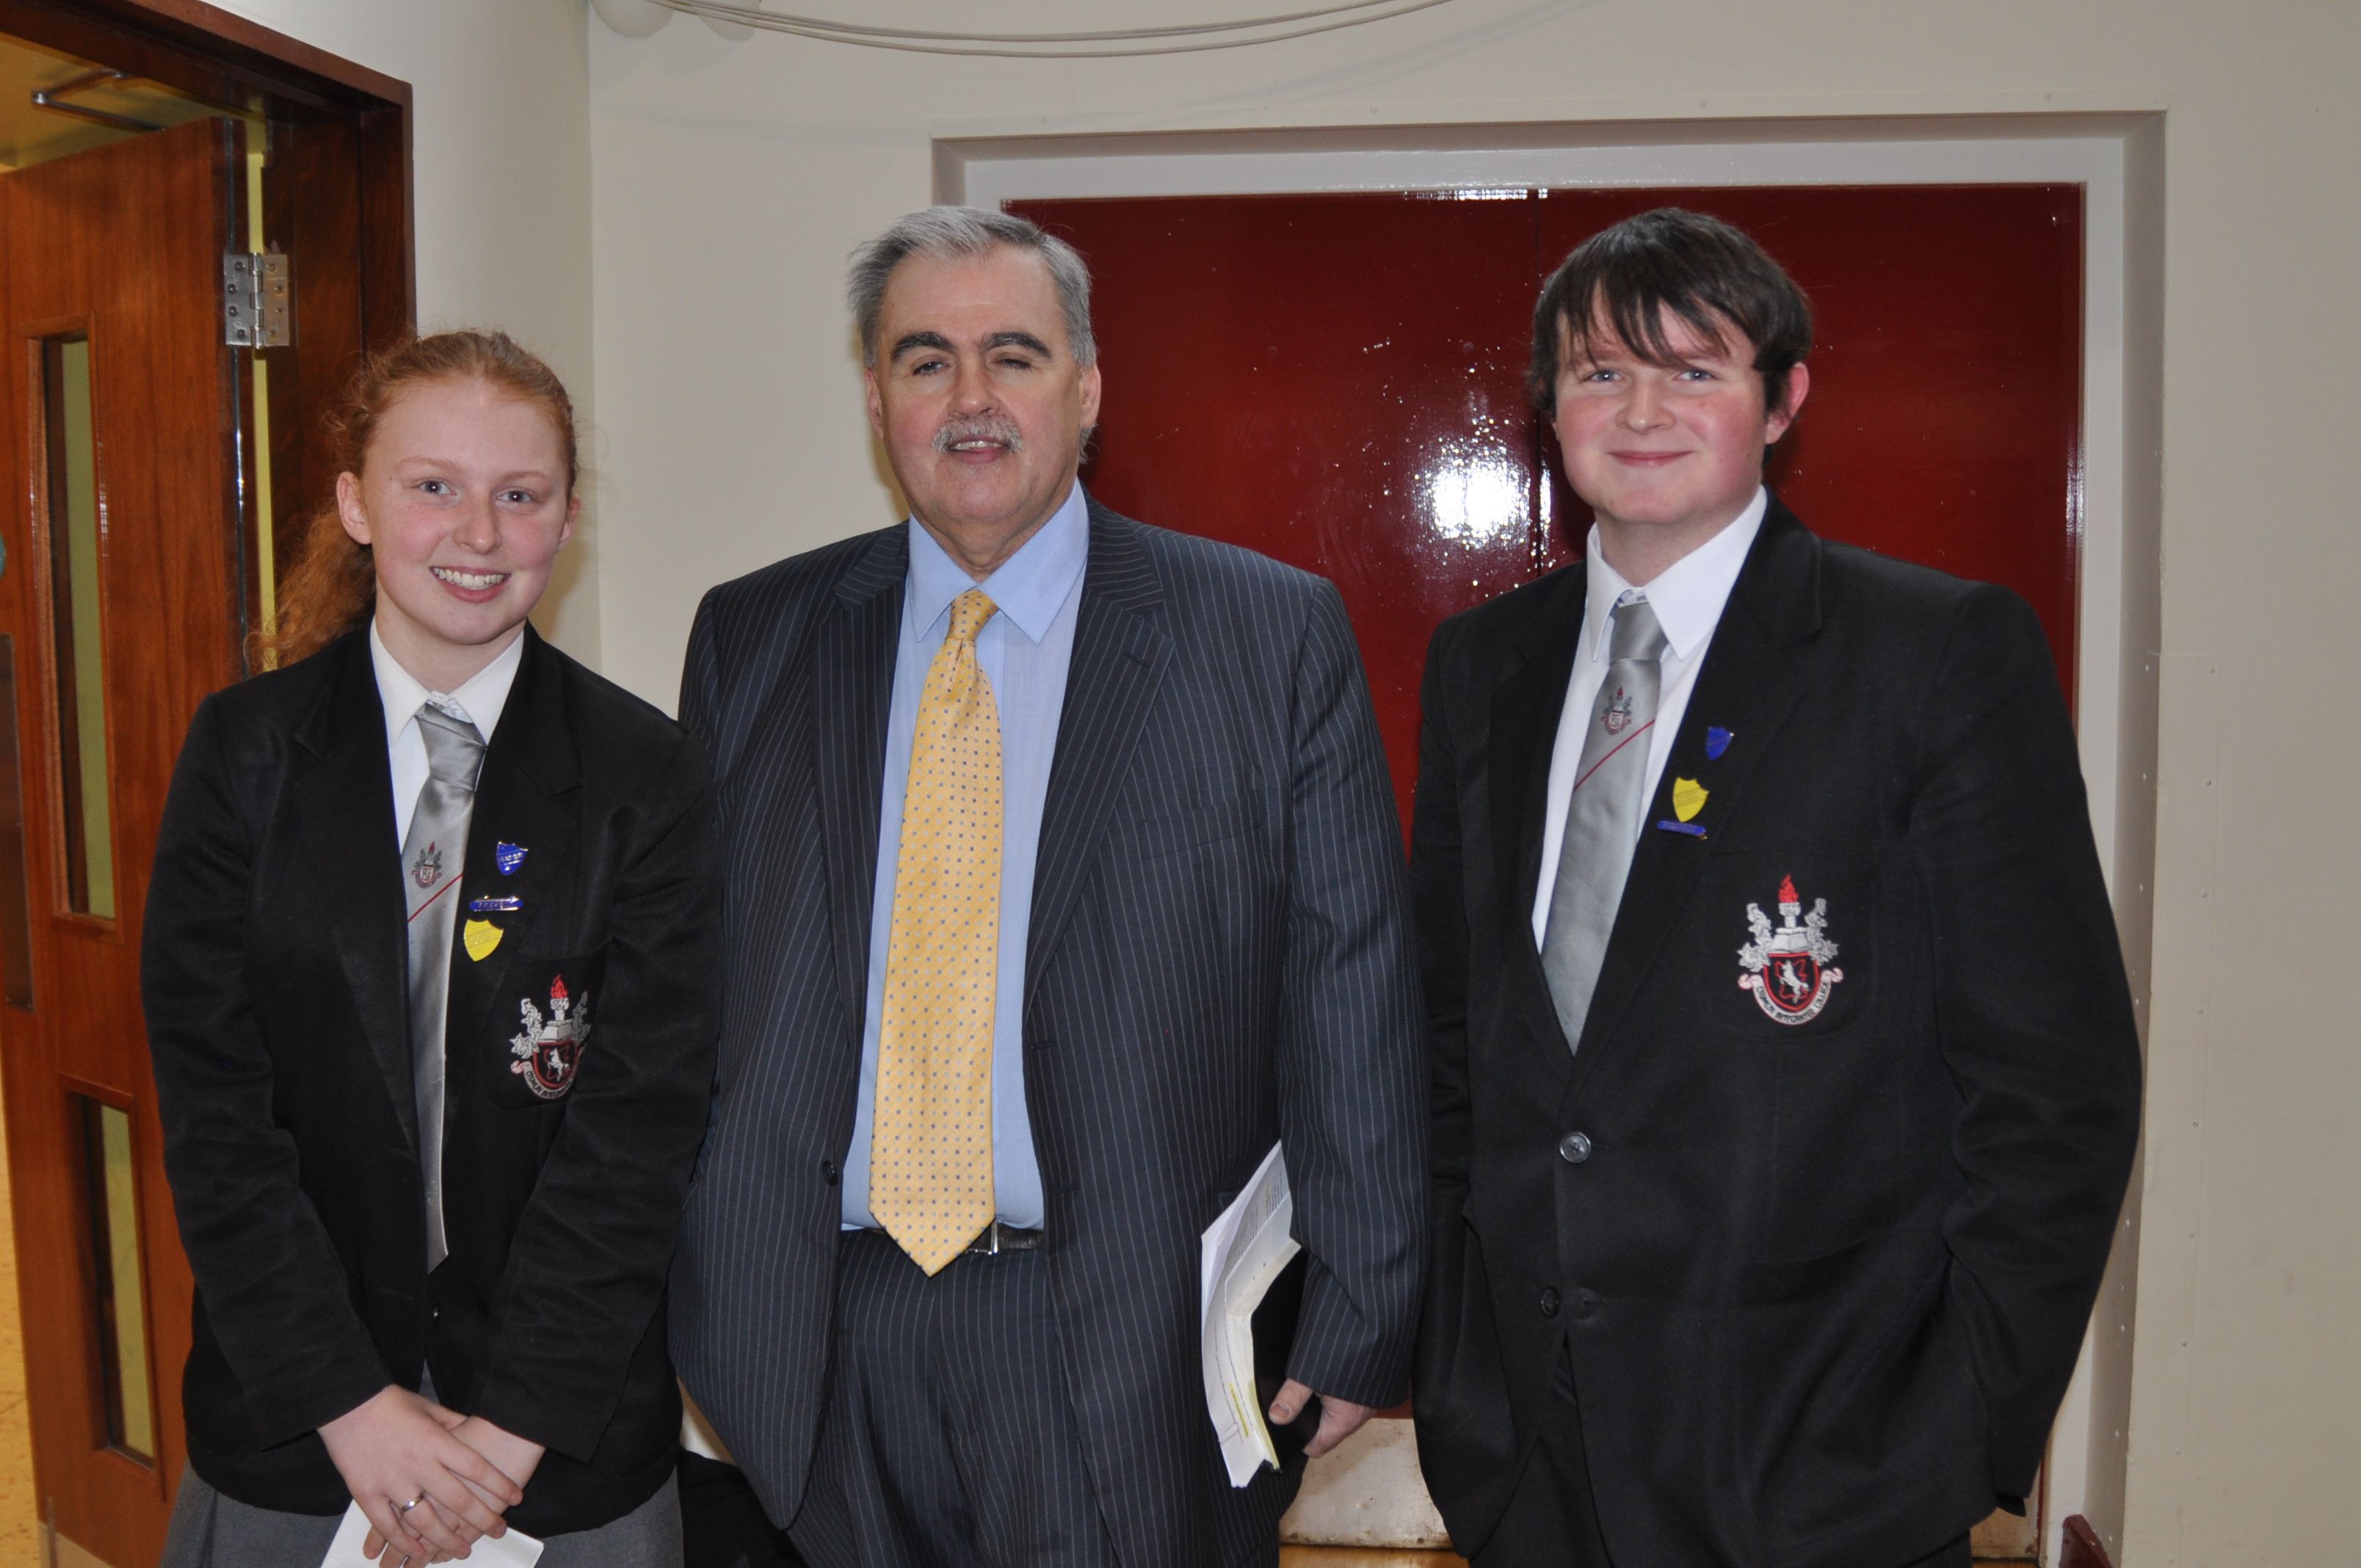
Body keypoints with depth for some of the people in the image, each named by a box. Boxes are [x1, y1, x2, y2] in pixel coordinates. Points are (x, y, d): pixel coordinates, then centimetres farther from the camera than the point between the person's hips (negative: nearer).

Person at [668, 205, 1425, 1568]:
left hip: (1132, 1349, -2)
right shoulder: (751, 639, 5)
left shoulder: (1277, 636, -4)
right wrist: (673, 1297, 4)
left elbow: (1355, 1008, -4)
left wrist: (1359, 1324, -5)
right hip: (823, 1345, 3)